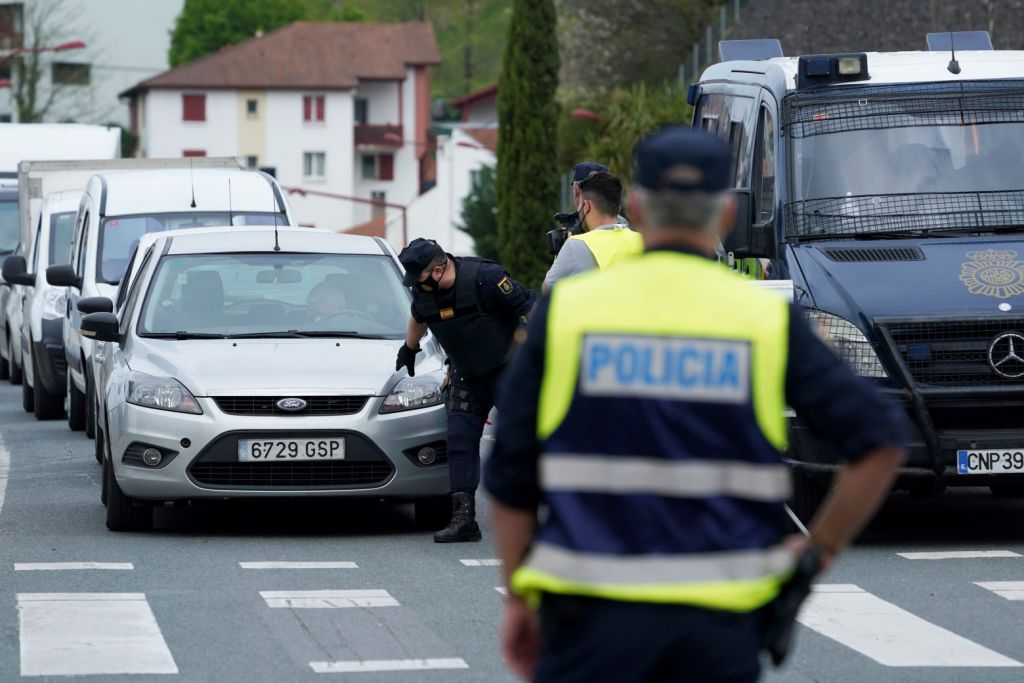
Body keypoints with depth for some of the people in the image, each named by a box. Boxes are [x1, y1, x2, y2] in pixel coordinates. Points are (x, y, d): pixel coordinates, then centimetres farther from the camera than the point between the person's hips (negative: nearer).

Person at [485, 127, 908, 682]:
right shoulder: (768, 319, 2)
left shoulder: (566, 308, 2)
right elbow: (881, 440, -5)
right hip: (720, 620, 1)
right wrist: (817, 552, 5)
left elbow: (511, 473, 3)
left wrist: (519, 598, 13)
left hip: (592, 611, 0)